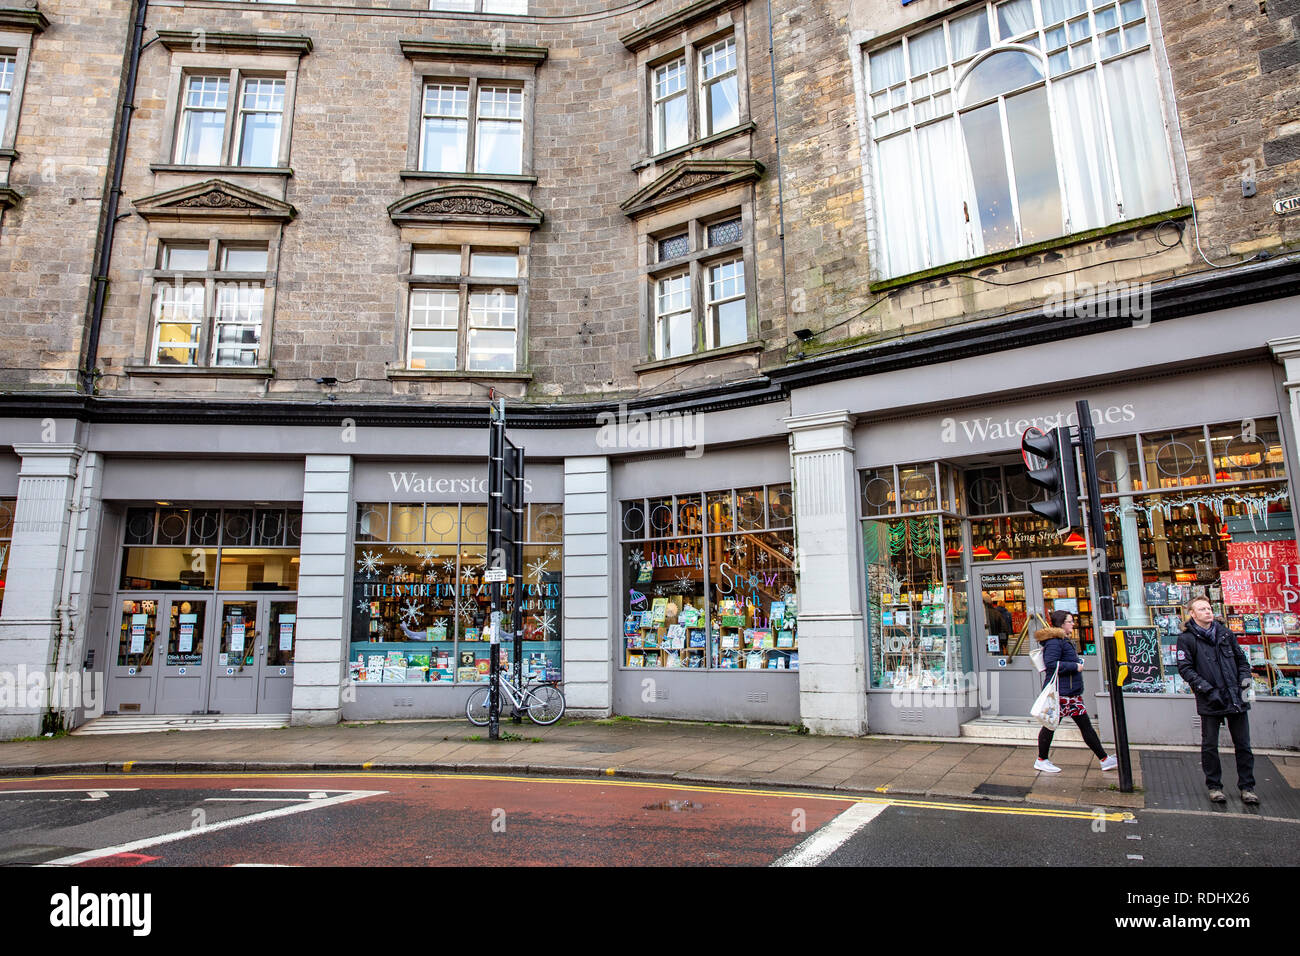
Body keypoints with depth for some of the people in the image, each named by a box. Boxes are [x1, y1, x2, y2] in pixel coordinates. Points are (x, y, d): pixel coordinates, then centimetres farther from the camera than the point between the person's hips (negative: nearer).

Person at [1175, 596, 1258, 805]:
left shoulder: (1225, 633, 9)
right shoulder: (1187, 638, -5)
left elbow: (1241, 658, 19)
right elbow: (1185, 669, -8)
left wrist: (1245, 676, 2)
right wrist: (1206, 688, -17)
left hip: (1236, 699, 4)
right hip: (1210, 701, -4)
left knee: (1243, 745, 10)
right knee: (1209, 746, 6)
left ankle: (1247, 787, 22)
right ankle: (1214, 787, 19)